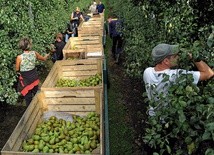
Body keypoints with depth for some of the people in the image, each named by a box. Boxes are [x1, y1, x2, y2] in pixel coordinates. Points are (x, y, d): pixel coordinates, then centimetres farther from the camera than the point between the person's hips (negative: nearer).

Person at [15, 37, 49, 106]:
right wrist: (47, 55, 30)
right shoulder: (34, 53, -13)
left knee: (28, 98, 12)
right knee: (36, 94, 25)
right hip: (34, 76, 4)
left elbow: (17, 69, -9)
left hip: (25, 79, -4)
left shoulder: (19, 57, -23)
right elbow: (44, 58, 7)